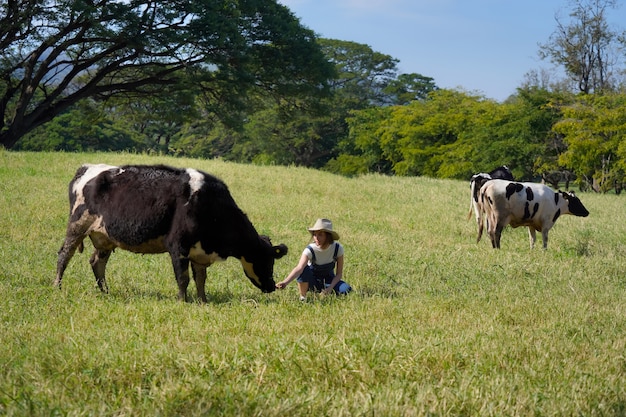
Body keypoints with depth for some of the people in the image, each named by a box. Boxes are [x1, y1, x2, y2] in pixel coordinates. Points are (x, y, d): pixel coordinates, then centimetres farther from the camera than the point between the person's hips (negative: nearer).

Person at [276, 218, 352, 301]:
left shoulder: (337, 248, -19)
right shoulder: (310, 250, -25)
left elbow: (339, 273, -12)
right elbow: (299, 268, -42)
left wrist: (330, 288, -29)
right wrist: (285, 282, -60)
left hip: (329, 280, 2)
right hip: (312, 281, -2)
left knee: (346, 290, -28)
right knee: (305, 269, -36)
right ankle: (302, 297, -14)